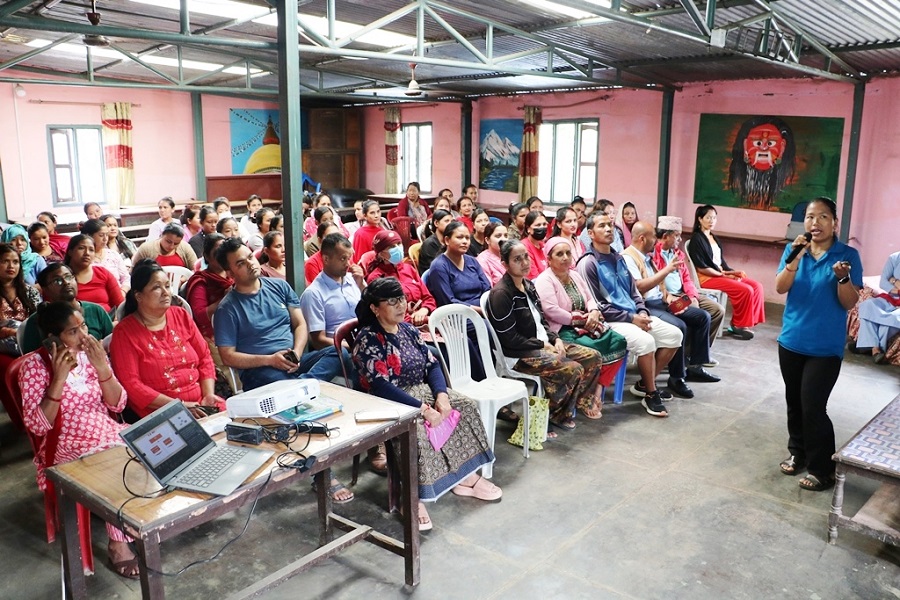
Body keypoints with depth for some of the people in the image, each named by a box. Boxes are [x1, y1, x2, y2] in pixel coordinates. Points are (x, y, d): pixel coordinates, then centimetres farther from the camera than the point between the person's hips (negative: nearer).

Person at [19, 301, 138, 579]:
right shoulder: (36, 365, -9)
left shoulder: (92, 354, 3)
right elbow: (37, 425, -16)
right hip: (69, 448, -4)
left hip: (109, 434, 5)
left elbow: (118, 404, 1)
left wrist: (101, 367, -14)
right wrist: (59, 378, -24)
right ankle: (119, 542, -15)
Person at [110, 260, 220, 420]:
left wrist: (209, 395, -4)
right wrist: (178, 406, -16)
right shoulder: (124, 332, -2)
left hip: (199, 405, 5)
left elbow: (204, 358, 12)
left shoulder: (181, 316, 12)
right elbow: (131, 384, -10)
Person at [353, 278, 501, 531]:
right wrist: (423, 408, -29)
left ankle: (465, 475, -1)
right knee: (415, 428, -36)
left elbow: (432, 364, 6)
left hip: (422, 391, 8)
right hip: (390, 403, -8)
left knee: (465, 407, -8)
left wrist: (441, 394, -14)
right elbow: (381, 387, -24)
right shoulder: (368, 339, -15)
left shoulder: (407, 329, 9)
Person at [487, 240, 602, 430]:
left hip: (543, 344, 9)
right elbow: (510, 339, -19)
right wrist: (542, 345, -14)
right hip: (519, 354, -9)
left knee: (593, 356, 1)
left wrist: (555, 339, -3)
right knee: (573, 370, -23)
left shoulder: (528, 285, 10)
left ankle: (578, 402, 16)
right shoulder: (501, 294, -18)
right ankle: (557, 414, 0)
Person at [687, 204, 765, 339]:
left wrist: (734, 272, -1)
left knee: (757, 286, -7)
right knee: (745, 290, -23)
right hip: (707, 277, -9)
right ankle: (738, 326, -8)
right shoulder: (696, 239, -8)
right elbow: (701, 268, -14)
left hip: (721, 274, 9)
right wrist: (724, 275, -13)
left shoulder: (714, 238, 19)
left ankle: (748, 322, -6)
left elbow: (721, 262, 17)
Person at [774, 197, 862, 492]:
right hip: (791, 341, 4)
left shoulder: (848, 255, -7)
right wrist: (795, 259, -24)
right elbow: (780, 288, -10)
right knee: (794, 402, 15)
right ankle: (798, 453, 34)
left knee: (813, 407, -7)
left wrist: (842, 277, -28)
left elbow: (850, 303, -9)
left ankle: (822, 469, 9)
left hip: (825, 347, -3)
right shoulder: (794, 249, 0)